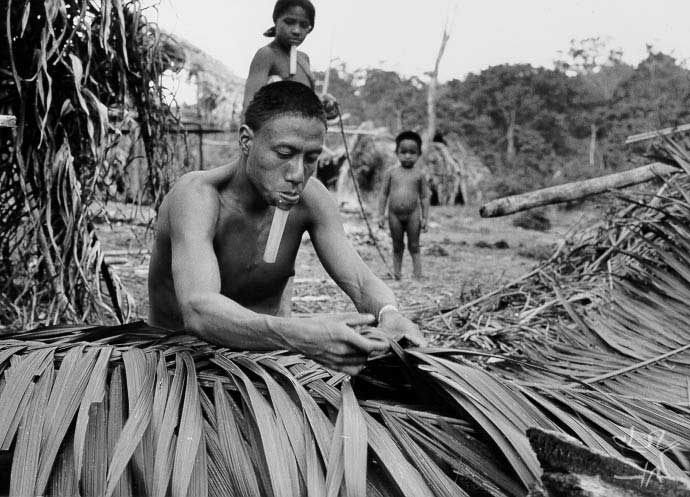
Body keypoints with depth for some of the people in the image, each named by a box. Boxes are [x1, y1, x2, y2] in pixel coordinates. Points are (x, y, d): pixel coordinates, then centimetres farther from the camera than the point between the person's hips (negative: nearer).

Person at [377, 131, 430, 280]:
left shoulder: (419, 175, 0)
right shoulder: (391, 173, 3)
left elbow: (424, 197, 3)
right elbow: (384, 194, 6)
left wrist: (424, 218, -1)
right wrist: (381, 214, 1)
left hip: (413, 214, -1)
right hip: (394, 214, 1)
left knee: (414, 246, 3)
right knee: (397, 247, 10)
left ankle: (417, 274, 2)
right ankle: (396, 274, 16)